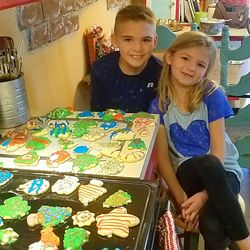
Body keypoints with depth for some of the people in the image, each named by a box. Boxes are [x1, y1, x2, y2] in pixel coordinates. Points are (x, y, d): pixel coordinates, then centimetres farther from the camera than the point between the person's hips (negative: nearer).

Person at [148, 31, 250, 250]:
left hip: (223, 171, 0)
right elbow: (162, 157, -5)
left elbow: (219, 149, -9)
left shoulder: (212, 96, -5)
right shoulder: (159, 105, -2)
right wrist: (181, 199, -16)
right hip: (187, 174, 1)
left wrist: (205, 194, -21)